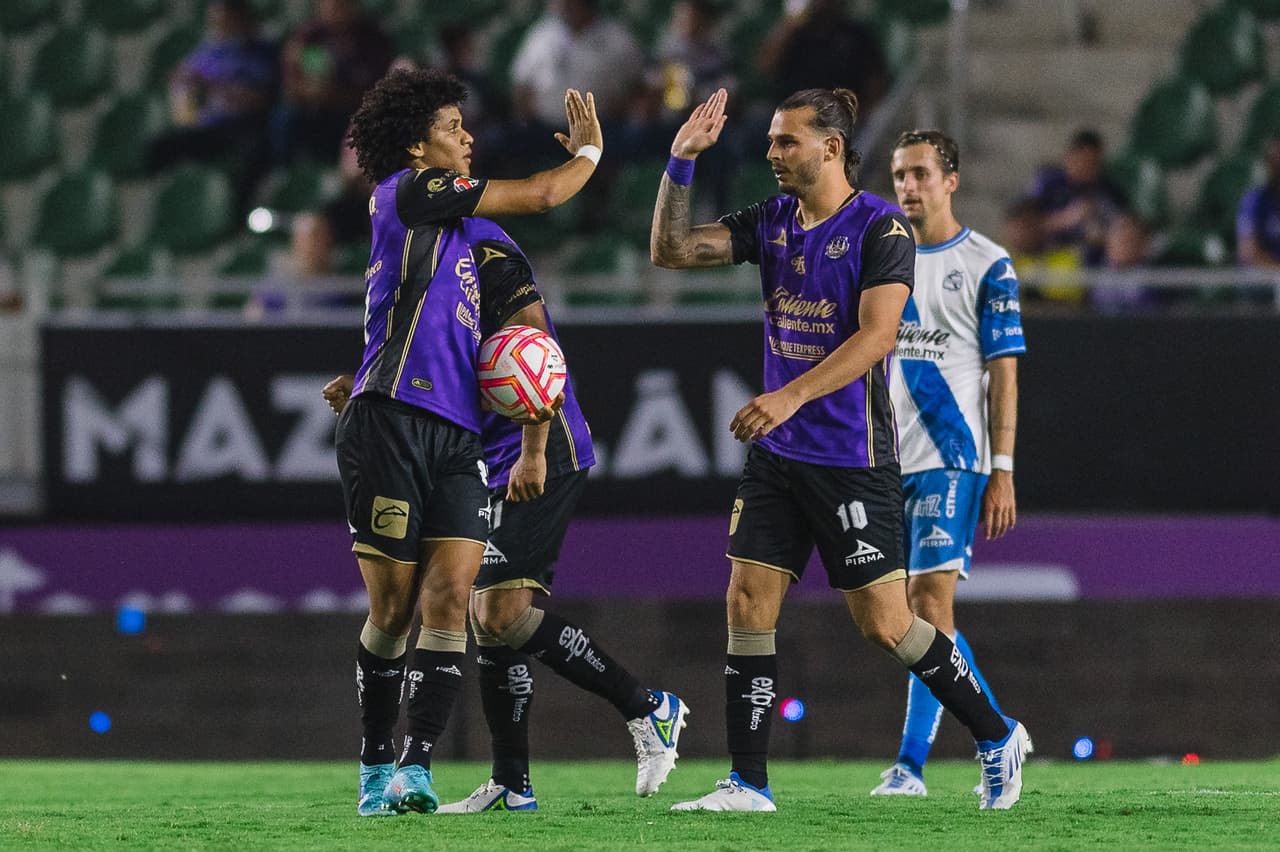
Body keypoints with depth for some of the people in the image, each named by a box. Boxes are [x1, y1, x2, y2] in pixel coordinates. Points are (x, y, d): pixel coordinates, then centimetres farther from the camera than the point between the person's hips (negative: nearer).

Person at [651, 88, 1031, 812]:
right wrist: (682, 161, -5)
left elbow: (876, 335, -20)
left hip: (853, 459, -6)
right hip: (778, 455, 6)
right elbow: (671, 250, 6)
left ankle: (998, 737, 14)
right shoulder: (771, 223, 8)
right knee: (749, 604, -2)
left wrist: (791, 396, -28)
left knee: (885, 622, -4)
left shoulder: (881, 228, -11)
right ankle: (748, 784, 2)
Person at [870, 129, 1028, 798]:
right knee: (915, 615, 8)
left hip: (952, 459, -6)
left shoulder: (987, 266, -2)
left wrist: (1002, 472, -10)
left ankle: (911, 763, -16)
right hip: (890, 460, 6)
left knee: (930, 599, -15)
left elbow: (1004, 372, -4)